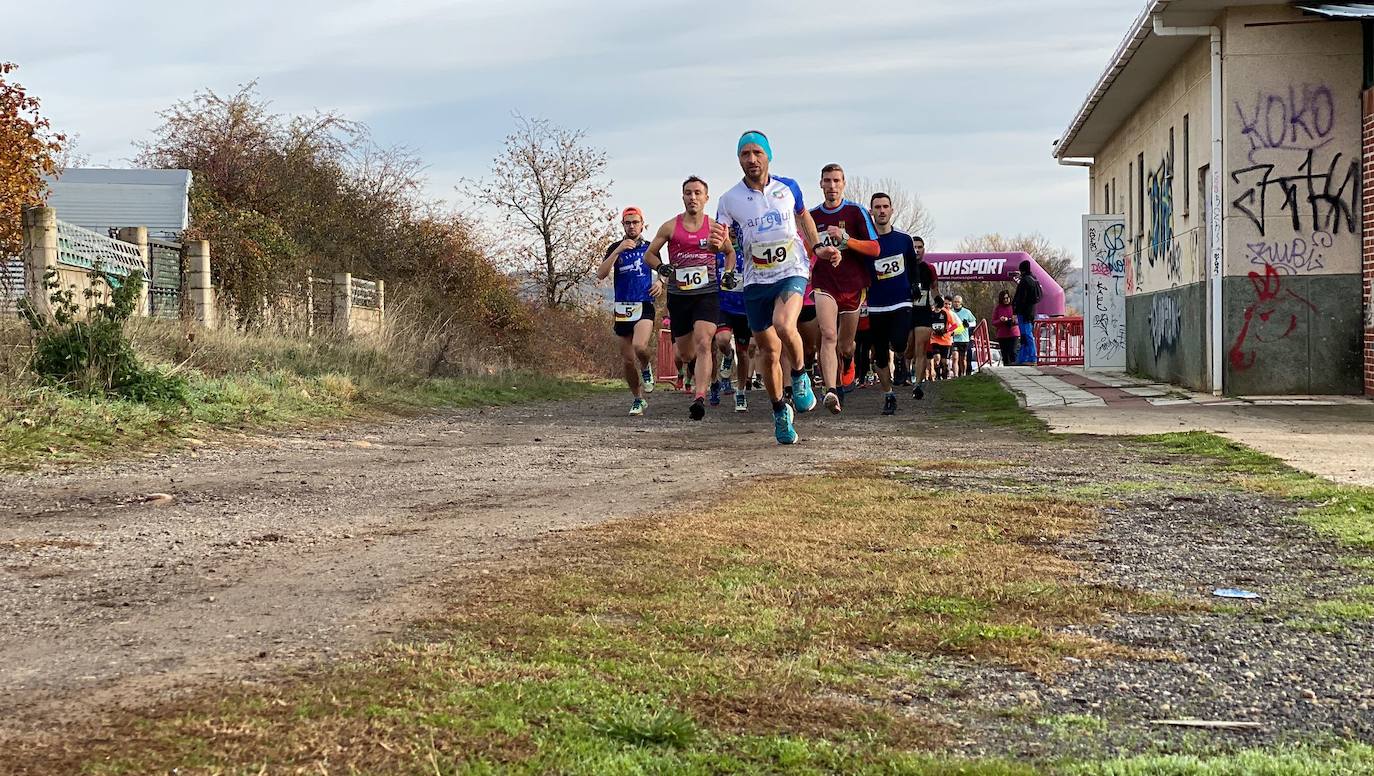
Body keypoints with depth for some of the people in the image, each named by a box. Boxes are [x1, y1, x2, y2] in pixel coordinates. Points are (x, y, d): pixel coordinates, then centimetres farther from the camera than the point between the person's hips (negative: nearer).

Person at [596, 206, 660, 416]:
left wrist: (660, 282, -1)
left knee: (639, 346, -28)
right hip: (622, 308, 1)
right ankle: (638, 400, 22)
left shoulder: (650, 248, 7)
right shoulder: (615, 248, 4)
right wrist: (618, 251, -19)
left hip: (644, 306, -1)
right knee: (627, 360, 5)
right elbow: (601, 274, -11)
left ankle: (646, 368, 6)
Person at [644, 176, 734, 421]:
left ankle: (699, 398, -30)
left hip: (707, 293, -2)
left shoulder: (714, 226, 4)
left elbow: (730, 252, 21)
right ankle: (700, 372, 46)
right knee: (685, 354, 10)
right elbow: (649, 254, 10)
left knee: (703, 343, -22)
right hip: (678, 296, 2)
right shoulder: (670, 227, 2)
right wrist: (661, 267, -10)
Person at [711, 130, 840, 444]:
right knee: (769, 353, 7)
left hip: (792, 272, -1)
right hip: (756, 281, 2)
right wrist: (716, 242, -30)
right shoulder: (730, 200, -3)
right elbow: (720, 240, -7)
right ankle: (780, 412, 27)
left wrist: (818, 247, 9)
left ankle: (800, 376, -4)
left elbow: (803, 216, 19)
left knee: (784, 325, -31)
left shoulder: (788, 187, 0)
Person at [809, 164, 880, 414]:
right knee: (828, 335, -23)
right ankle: (831, 391, -32)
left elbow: (874, 248, -8)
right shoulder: (812, 216, 8)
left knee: (846, 347, 8)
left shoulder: (856, 212, -1)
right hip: (825, 285, 0)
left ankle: (838, 377, 38)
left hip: (852, 287, 0)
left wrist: (844, 238, -18)